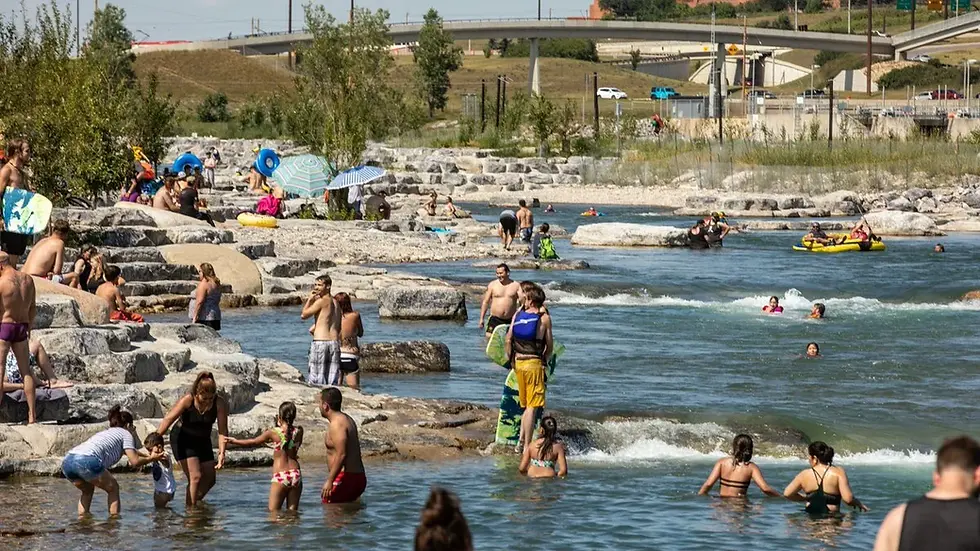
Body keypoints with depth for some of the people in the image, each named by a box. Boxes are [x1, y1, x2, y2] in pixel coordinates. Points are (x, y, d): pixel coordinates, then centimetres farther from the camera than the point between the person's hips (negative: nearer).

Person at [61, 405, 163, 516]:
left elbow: (130, 452, 57)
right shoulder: (125, 434, 16)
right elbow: (135, 462, 5)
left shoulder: (106, 432, 39)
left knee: (88, 490, 33)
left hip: (67, 461, 7)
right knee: (113, 488, 14)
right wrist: (151, 459, 21)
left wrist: (148, 456, 65)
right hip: (87, 460, -7)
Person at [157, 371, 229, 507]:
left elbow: (222, 430, -21)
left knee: (209, 480, 6)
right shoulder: (187, 400, -27)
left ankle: (193, 502, 30)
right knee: (195, 477, -17)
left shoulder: (220, 404, -20)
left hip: (202, 440, 5)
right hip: (183, 439, -4)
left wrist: (222, 453, -31)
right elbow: (168, 420, -26)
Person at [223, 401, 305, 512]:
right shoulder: (298, 432, 3)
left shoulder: (273, 432, -4)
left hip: (280, 475, -4)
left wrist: (234, 441, 25)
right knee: (292, 511, 5)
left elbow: (253, 442, 10)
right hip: (296, 474, 4)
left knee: (273, 511, -1)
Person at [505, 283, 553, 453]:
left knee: (526, 405, 19)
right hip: (534, 363, -5)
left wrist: (511, 359, 15)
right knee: (532, 407, -3)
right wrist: (544, 361, 13)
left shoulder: (518, 314, 5)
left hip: (518, 362, 5)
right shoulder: (544, 318, -6)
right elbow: (550, 345, -4)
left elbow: (508, 339, 4)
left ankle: (521, 441, 14)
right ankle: (527, 447, -5)